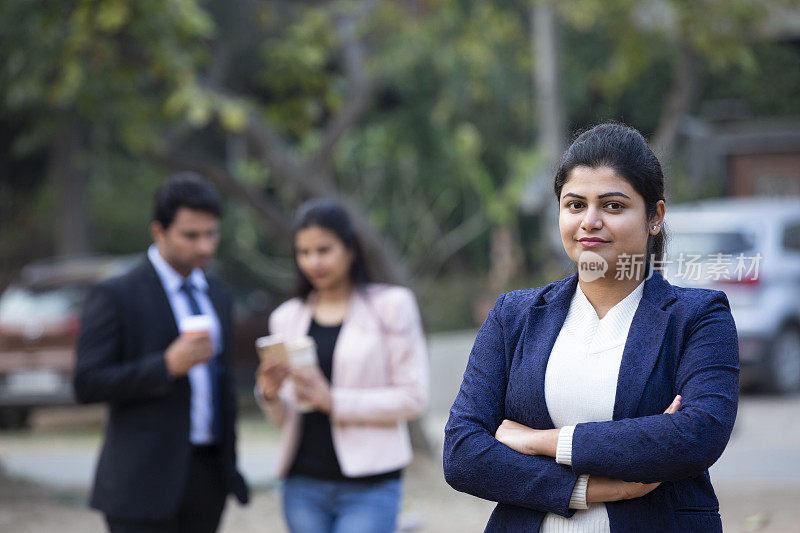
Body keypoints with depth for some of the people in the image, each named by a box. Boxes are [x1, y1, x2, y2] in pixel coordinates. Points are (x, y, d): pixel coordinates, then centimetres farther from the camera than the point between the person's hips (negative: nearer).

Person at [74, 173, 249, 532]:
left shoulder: (216, 296, 16)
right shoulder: (116, 296, -6)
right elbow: (87, 384, -12)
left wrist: (230, 466, 20)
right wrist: (168, 365, -21)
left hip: (208, 476, 6)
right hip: (145, 482, -6)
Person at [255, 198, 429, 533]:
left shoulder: (390, 306, 0)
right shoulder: (288, 317, 11)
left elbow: (413, 398, -6)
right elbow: (285, 417, 15)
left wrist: (335, 401, -16)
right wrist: (269, 395, -8)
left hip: (368, 487, -4)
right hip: (303, 485, 4)